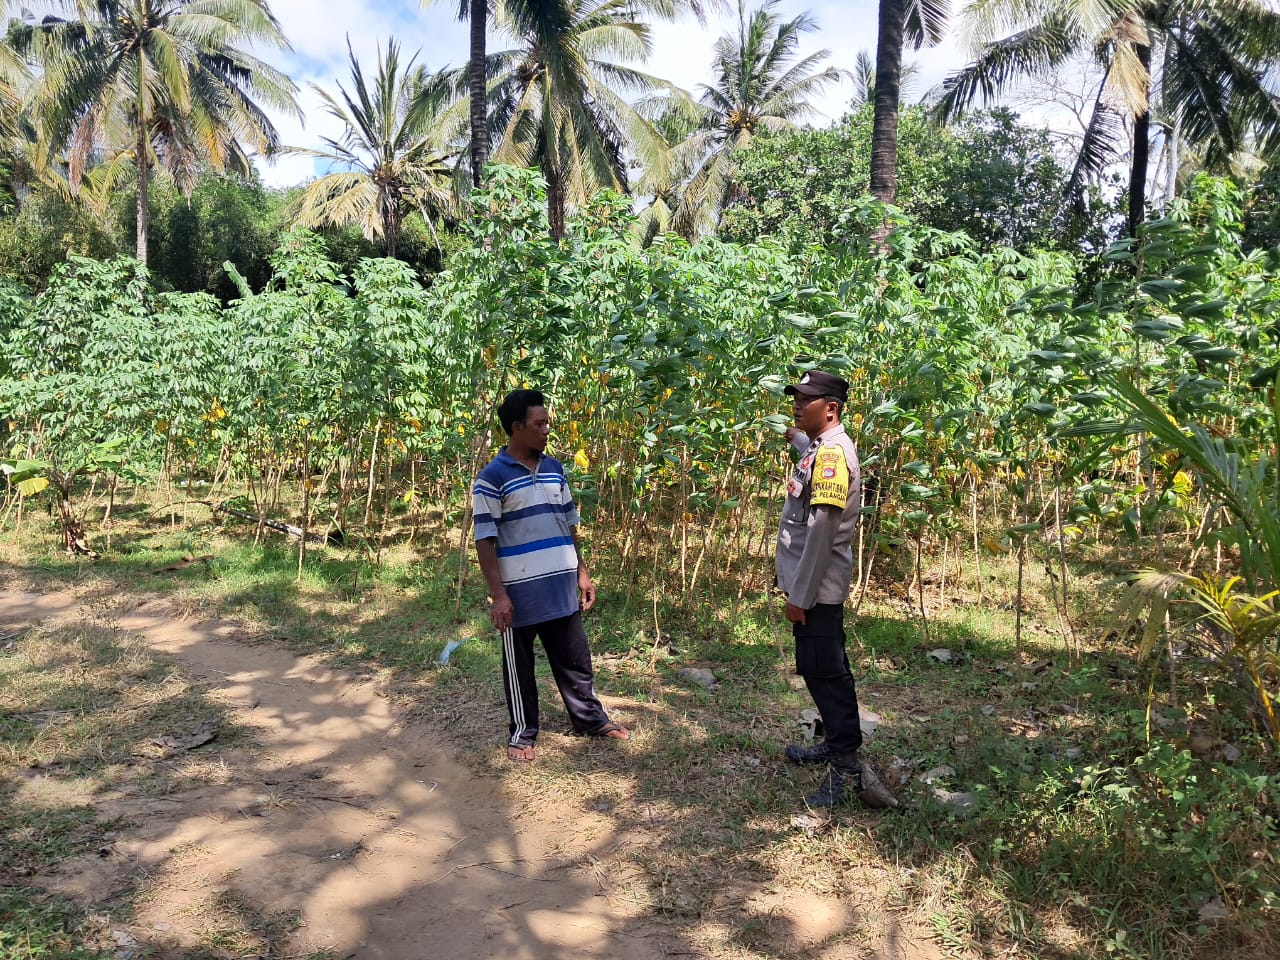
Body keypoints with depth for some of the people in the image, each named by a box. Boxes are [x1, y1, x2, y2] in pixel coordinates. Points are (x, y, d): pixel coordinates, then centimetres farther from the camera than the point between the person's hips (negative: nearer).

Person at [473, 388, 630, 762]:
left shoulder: (554, 469, 7)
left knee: (574, 657, 16)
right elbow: (484, 540, -12)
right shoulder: (492, 477, -12)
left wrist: (582, 571, 14)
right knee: (519, 665, 10)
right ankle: (522, 732, 25)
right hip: (520, 591, -5)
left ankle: (591, 719, 32)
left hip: (561, 587, 5)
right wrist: (498, 594, -16)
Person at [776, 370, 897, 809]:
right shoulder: (821, 447, 10)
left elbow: (822, 532, -24)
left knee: (824, 671, -6)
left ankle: (849, 767, 0)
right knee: (820, 668, 18)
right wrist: (797, 439, 53)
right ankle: (837, 743, 31)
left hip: (817, 587, -10)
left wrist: (799, 595, -22)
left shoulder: (833, 451, -19)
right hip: (814, 584, 10)